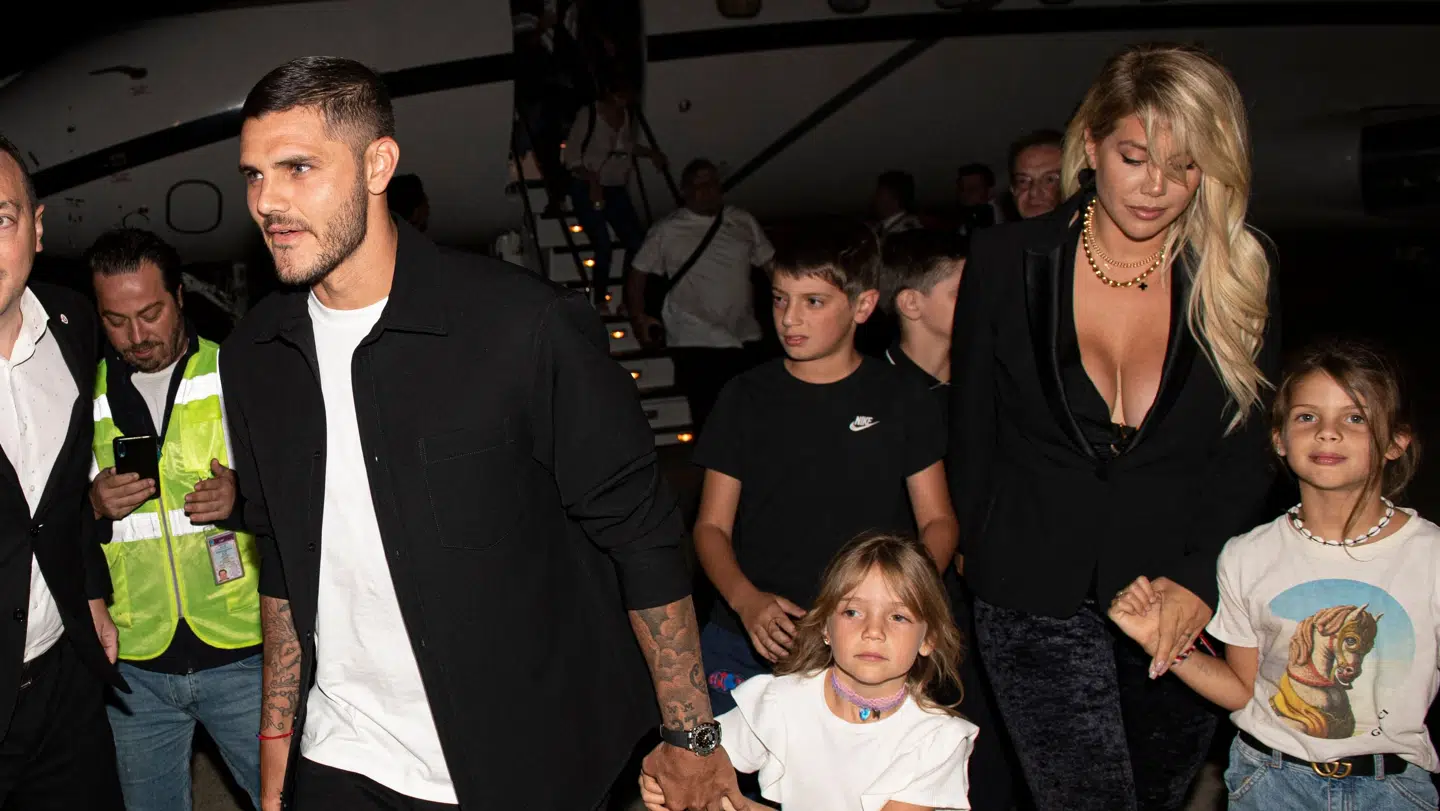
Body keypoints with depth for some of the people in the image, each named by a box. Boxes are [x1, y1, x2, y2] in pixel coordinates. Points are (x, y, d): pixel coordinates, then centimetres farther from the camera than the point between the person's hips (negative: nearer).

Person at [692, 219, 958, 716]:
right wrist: (747, 600, -14)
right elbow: (712, 525, 5)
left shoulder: (901, 400, 4)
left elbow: (938, 520, 5)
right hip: (747, 641, 1)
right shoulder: (745, 399, 5)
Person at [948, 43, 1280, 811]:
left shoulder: (1238, 285, 2)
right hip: (1037, 599, -2)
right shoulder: (1008, 260, -2)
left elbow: (1249, 454, 3)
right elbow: (971, 430, 4)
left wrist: (1199, 575, -10)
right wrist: (984, 561, 5)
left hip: (1183, 605, 2)